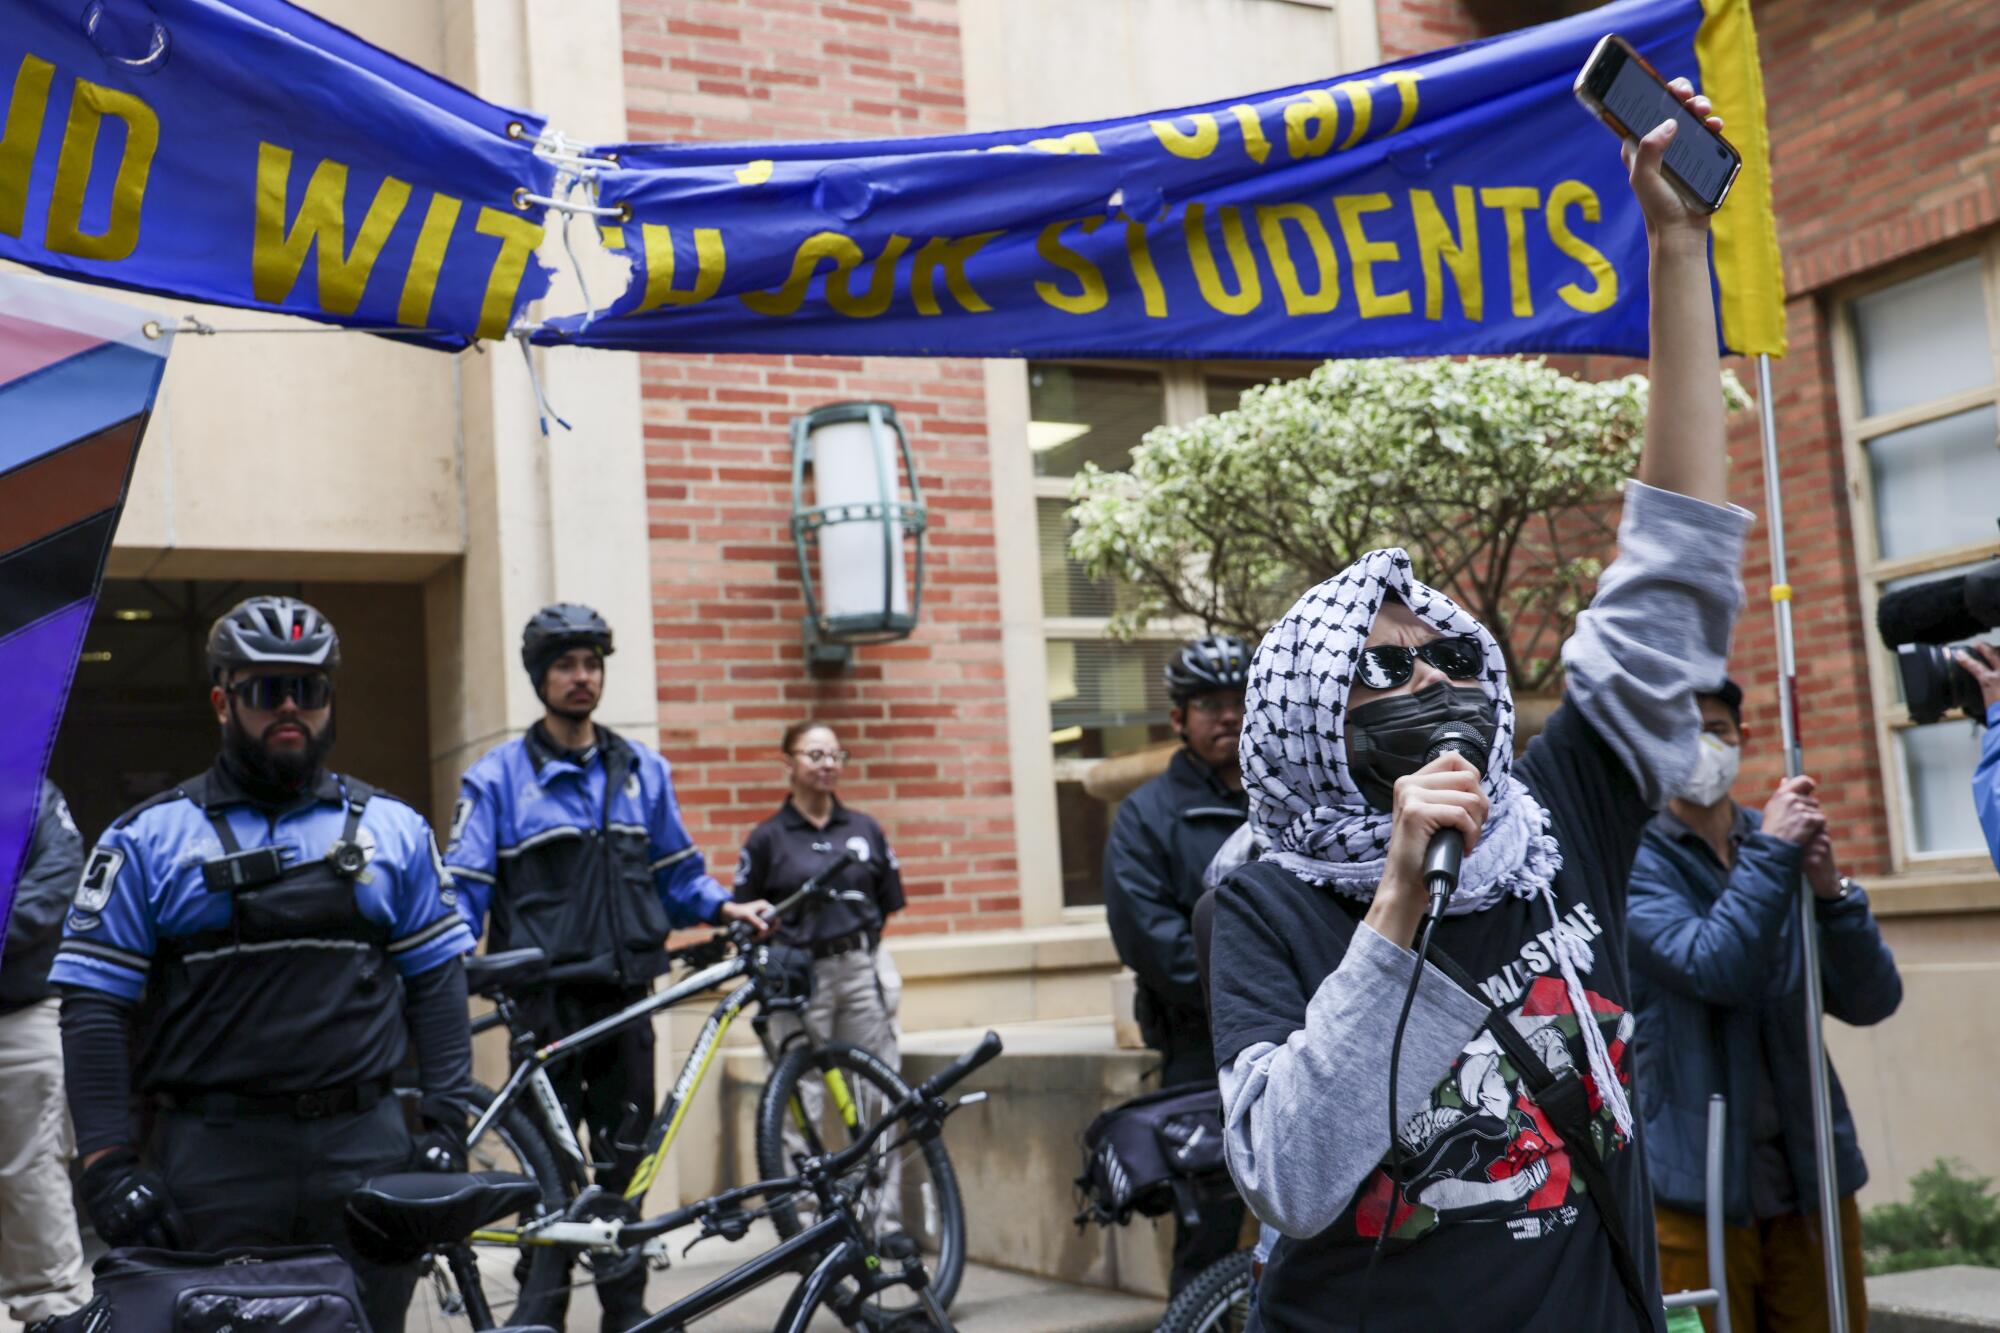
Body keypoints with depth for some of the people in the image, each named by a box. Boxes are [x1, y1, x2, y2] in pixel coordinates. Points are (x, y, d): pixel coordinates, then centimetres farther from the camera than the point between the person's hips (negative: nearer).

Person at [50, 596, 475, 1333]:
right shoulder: (149, 837, 2)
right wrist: (108, 1161, -8)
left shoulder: (393, 828, 9)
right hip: (212, 1158, -2)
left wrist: (446, 1123, 1)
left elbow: (436, 981, 9)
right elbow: (92, 1004, -1)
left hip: (366, 1145, 2)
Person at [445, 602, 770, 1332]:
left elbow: (676, 872, 16)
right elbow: (462, 890, -4)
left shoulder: (644, 771, 10)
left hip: (626, 996, 4)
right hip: (547, 997, -3)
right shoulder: (498, 776, 0)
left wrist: (724, 907, -1)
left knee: (625, 1159, 10)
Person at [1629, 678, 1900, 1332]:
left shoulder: (1784, 842, 8)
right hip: (1697, 1191, -5)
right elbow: (1713, 969, -22)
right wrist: (1772, 853, -17)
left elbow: (1872, 1001, 1)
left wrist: (1833, 893, -14)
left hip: (1812, 1182, 5)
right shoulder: (1633, 859, -6)